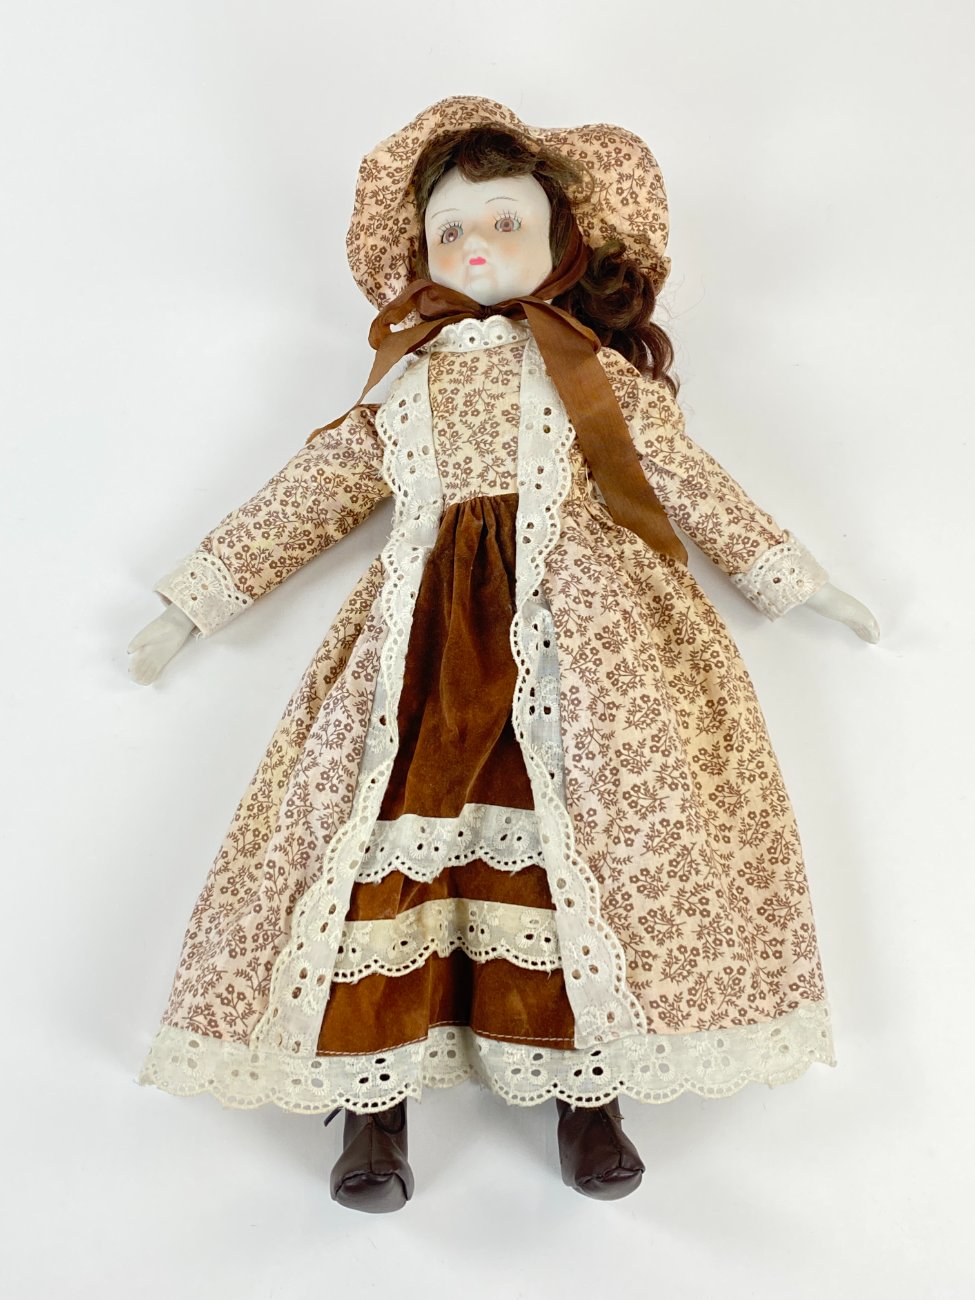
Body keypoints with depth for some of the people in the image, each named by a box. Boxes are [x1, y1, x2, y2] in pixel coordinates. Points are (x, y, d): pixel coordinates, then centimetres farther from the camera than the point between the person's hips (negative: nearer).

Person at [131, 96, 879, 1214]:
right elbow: (304, 498, 21)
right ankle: (372, 1101, 9)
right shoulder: (400, 386, 20)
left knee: (592, 842, -8)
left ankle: (588, 1093, 11)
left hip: (580, 630, -1)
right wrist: (191, 606, 22)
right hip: (425, 642, 2)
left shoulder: (599, 369, 17)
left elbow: (688, 479, 19)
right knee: (388, 840, -7)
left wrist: (793, 576, 20)